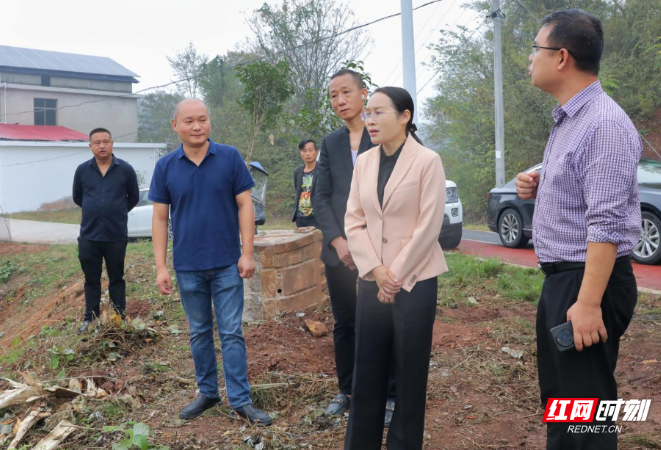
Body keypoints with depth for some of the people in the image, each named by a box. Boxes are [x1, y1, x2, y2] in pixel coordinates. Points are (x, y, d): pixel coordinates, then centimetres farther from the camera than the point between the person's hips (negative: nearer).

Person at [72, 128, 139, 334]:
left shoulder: (125, 169, -5)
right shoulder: (82, 170, 0)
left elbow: (133, 197, 7)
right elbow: (77, 197, 15)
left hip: (116, 236, -1)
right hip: (89, 235, 2)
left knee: (116, 279, 10)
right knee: (91, 279, 11)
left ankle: (120, 318, 19)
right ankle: (90, 318, 22)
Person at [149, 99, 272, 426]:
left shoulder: (230, 157, -3)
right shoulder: (165, 167, 0)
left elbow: (244, 205, -3)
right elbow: (160, 218, 2)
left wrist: (247, 253, -8)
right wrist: (161, 266, -2)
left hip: (227, 263, -2)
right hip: (188, 266, 2)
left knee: (231, 332, 1)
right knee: (199, 333, 14)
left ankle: (240, 400, 9)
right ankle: (207, 392, 28)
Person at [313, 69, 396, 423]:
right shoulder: (330, 143, 13)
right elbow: (321, 197, 8)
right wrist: (337, 241, -6)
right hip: (339, 251, 4)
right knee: (344, 326, 12)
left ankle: (389, 395, 18)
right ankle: (347, 390, 27)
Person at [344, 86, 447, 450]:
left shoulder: (427, 161, -7)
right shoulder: (364, 162, 7)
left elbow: (428, 227, -12)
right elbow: (353, 220, 5)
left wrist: (395, 275, -11)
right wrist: (375, 270, -8)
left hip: (414, 279, -4)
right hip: (372, 280, 4)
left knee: (409, 371, 7)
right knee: (367, 368, 9)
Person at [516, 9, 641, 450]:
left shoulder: (605, 124, -19)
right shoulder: (567, 120, 12)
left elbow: (606, 222, -24)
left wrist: (588, 302, -26)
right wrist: (537, 187, 4)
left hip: (588, 282, -10)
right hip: (559, 279, 10)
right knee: (558, 396, 21)